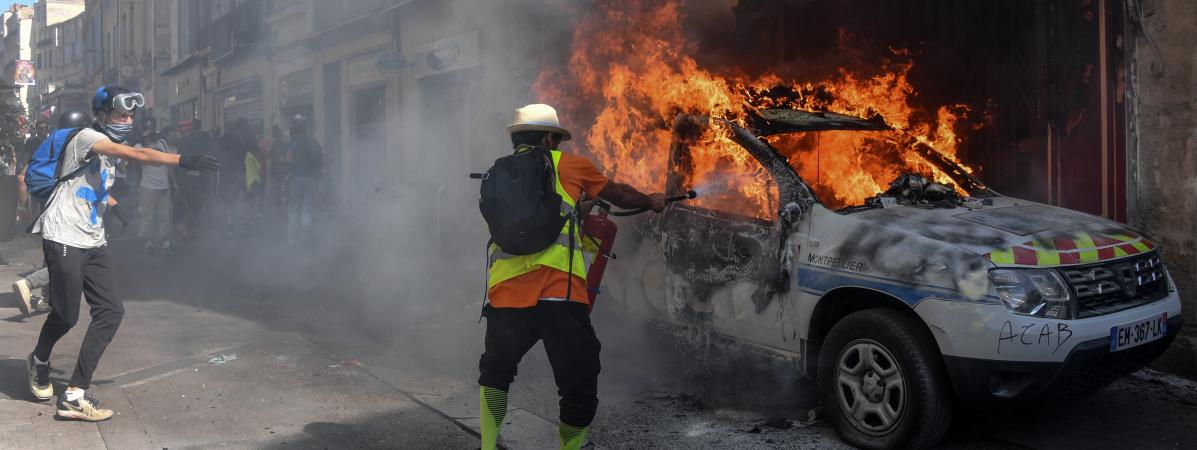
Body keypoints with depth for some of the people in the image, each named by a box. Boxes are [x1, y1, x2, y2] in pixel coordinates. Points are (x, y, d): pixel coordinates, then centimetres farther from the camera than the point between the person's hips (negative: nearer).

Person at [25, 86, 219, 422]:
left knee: (110, 311, -3)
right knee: (66, 315, 0)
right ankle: (39, 360, 35)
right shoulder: (88, 138, -12)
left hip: (93, 243, 8)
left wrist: (113, 203, 18)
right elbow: (137, 155, -28)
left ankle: (75, 395, 0)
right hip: (65, 240, -8)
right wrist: (184, 160, -36)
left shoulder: (108, 153, 16)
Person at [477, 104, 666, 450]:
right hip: (559, 298, -5)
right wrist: (652, 201, 43)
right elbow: (618, 194, 24)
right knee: (579, 391, 8)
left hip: (505, 298, 5)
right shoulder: (568, 165, 11)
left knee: (495, 372, 26)